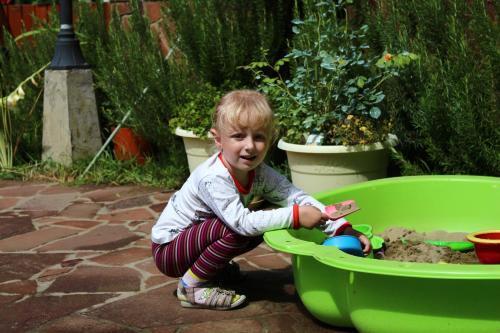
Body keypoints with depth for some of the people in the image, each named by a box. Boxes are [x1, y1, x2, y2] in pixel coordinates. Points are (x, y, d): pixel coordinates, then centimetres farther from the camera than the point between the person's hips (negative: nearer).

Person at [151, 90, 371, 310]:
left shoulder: (260, 172, -10)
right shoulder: (212, 178, -32)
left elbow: (298, 198, -15)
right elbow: (241, 222, -36)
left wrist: (344, 229, -26)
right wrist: (294, 216, -37)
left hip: (197, 237, 8)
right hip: (167, 249, -8)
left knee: (258, 228, -4)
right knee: (235, 230, -28)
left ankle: (216, 267, 11)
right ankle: (191, 286, -12)